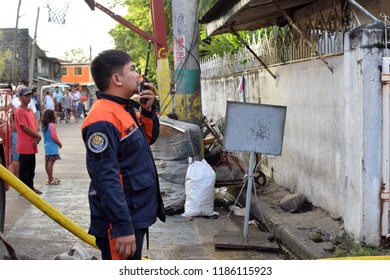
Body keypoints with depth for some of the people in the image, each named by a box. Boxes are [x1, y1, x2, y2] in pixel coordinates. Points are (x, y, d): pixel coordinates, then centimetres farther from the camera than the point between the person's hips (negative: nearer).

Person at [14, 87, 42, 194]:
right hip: (24, 146, -8)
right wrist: (38, 136, -8)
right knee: (24, 168, 0)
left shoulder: (30, 110, 13)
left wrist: (36, 139, -3)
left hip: (32, 145, 8)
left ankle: (30, 187, 24)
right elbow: (25, 127, -17)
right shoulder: (20, 111, -12)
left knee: (31, 168, 14)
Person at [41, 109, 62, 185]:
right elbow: (54, 136, -17)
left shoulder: (44, 125, 12)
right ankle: (50, 180, -6)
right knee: (50, 162, -7)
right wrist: (59, 143, -2)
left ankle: (50, 178, 24)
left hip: (47, 146, 9)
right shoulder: (51, 125, -15)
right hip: (52, 147, -9)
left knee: (47, 162, 13)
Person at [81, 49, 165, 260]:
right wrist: (122, 227, -28)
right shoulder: (103, 118, -21)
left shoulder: (124, 109, 10)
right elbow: (106, 179, -26)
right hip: (121, 221, -10)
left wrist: (148, 110, 5)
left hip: (136, 216, 10)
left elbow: (148, 138, 24)